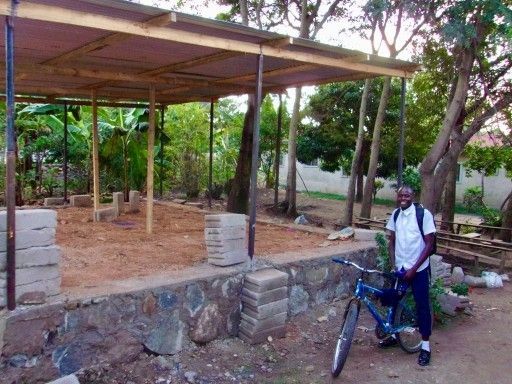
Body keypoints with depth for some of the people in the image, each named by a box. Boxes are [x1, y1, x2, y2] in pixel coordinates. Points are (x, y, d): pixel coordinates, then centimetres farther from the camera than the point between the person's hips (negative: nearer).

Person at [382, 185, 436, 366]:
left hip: (419, 269, -5)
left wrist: (413, 268, -16)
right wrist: (393, 264, -2)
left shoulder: (424, 214, -14)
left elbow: (429, 244, -13)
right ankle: (394, 335, 32)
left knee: (422, 305, 3)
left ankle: (425, 346, 15)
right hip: (400, 267, 5)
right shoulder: (395, 214, 2)